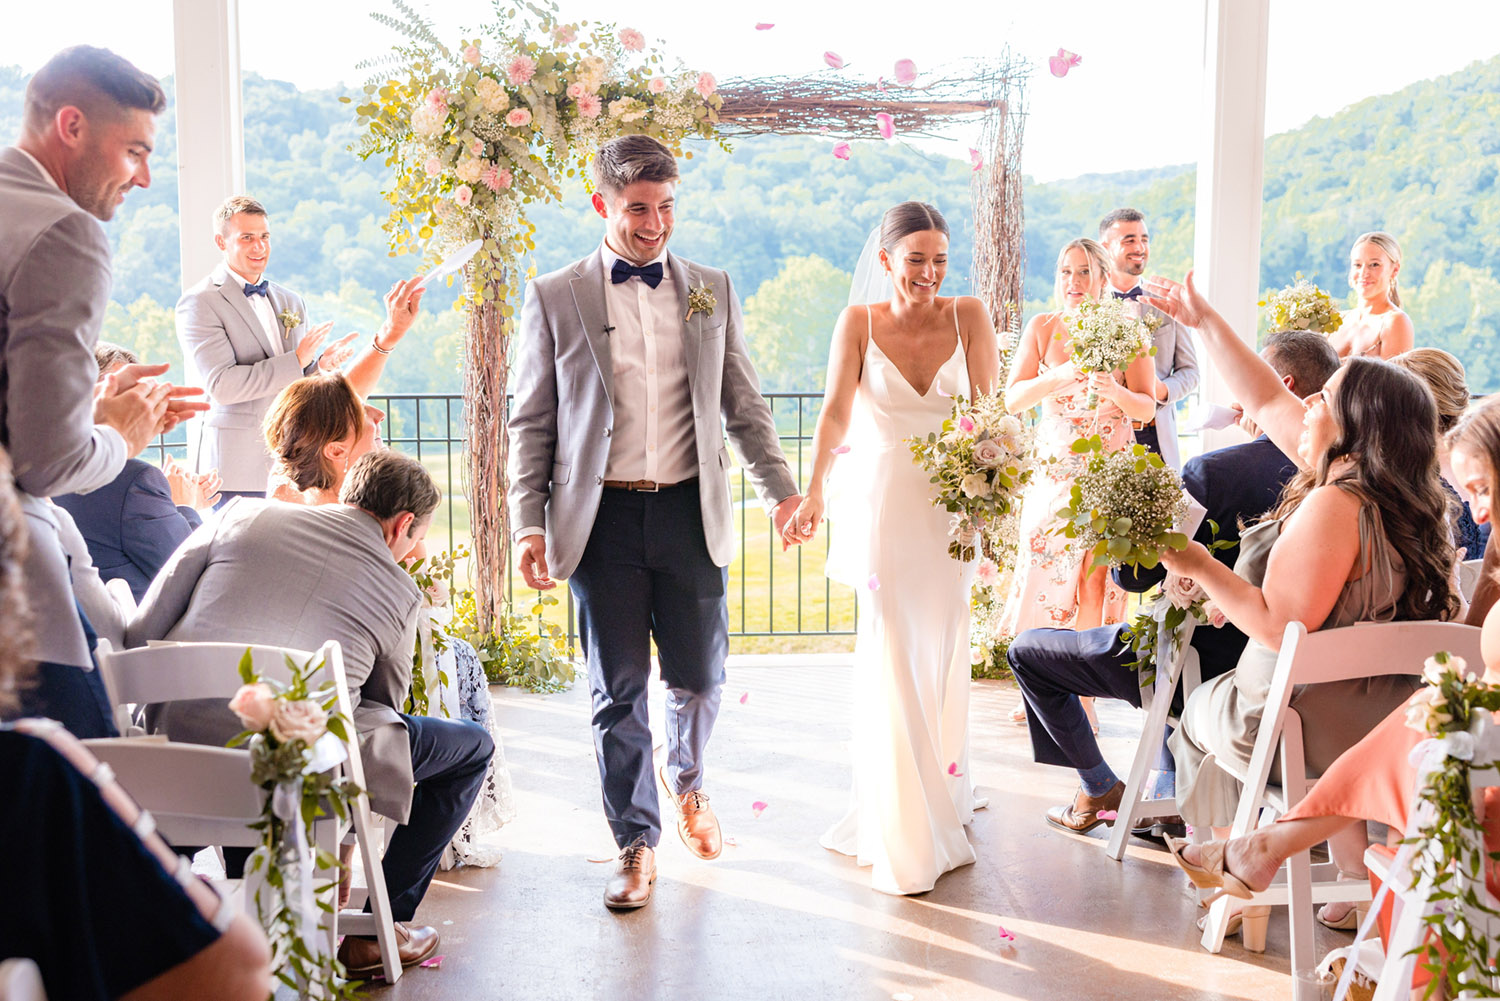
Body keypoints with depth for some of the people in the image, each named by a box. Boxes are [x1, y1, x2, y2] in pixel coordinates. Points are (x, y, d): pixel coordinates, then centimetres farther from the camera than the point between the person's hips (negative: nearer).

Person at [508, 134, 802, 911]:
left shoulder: (712, 292, 10)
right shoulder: (554, 298, 3)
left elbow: (743, 406, 13)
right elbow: (531, 423, 4)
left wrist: (780, 489, 2)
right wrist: (528, 524, -3)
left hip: (691, 514, 2)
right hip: (602, 519, -2)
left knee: (700, 677, 9)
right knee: (618, 691, 4)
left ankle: (685, 778, 41)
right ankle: (635, 842, 21)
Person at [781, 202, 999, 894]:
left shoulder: (969, 315, 3)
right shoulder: (858, 323, 0)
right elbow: (836, 411, -13)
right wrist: (814, 491, -28)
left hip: (952, 505, 2)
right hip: (882, 503, -2)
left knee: (941, 656, 10)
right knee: (891, 661, -2)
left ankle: (940, 797, 32)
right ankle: (905, 841, 6)